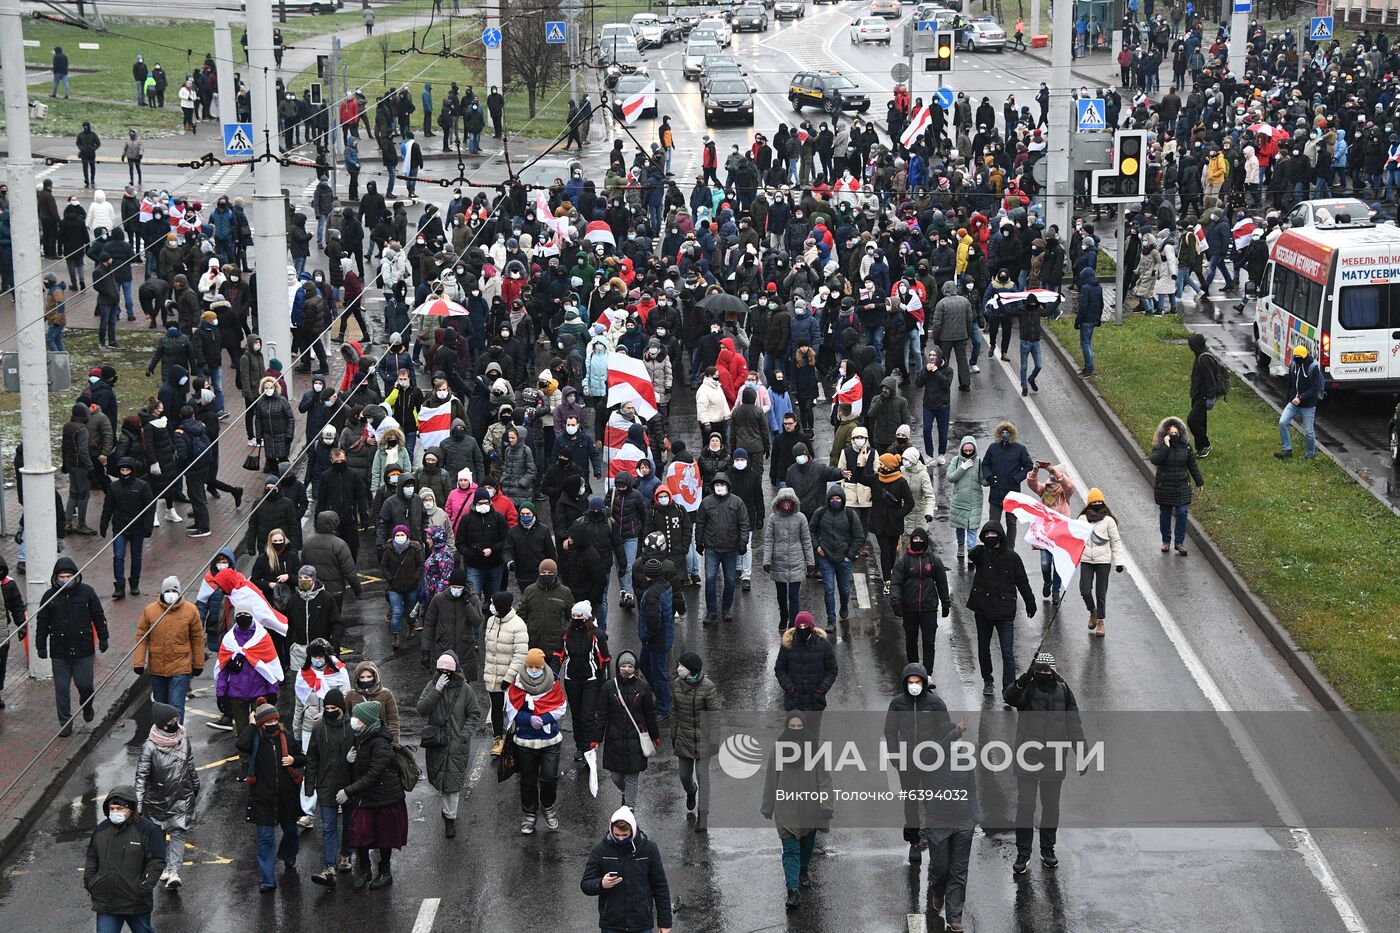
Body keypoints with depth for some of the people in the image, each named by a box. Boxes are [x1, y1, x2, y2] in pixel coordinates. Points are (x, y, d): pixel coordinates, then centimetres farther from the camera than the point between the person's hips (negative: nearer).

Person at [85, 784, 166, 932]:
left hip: (136, 903, -3)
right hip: (105, 902, 3)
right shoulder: (101, 830, 6)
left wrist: (144, 887, -16)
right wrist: (89, 883, 4)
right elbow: (91, 860, 16)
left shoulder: (148, 830, -10)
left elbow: (157, 862, -10)